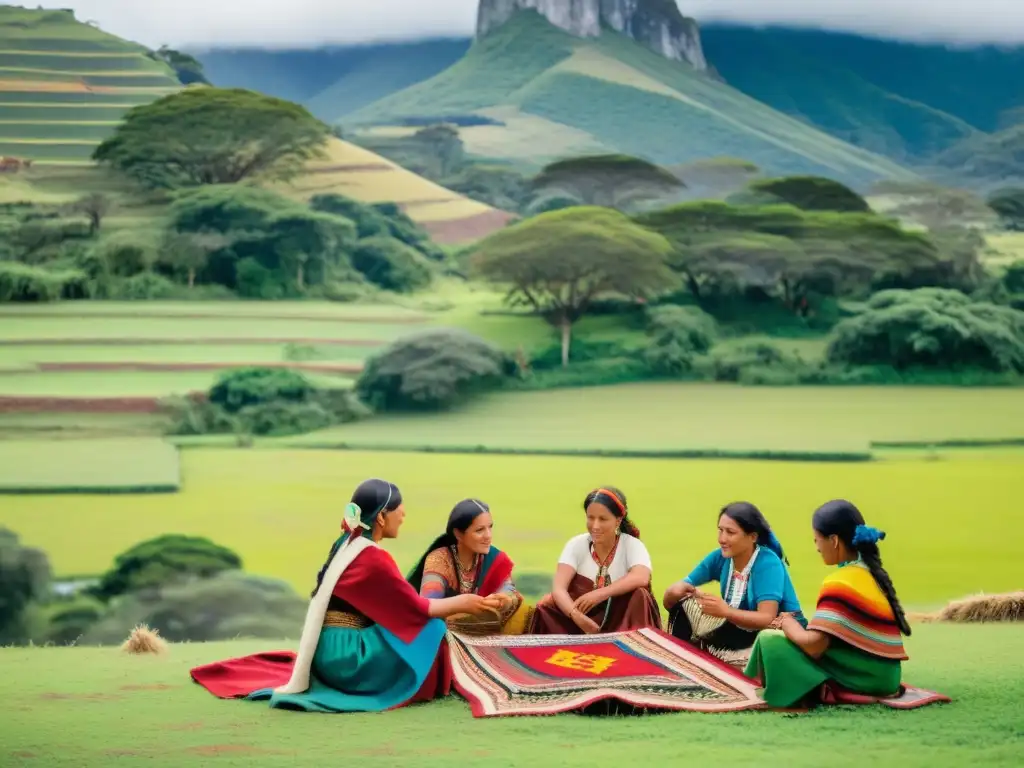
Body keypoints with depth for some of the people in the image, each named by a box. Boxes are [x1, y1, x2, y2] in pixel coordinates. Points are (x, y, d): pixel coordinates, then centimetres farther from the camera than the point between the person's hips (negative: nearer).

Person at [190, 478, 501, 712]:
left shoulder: (347, 544, 10)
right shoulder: (373, 559, -18)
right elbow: (416, 609, -10)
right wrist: (463, 603, 0)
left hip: (329, 653, 9)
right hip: (344, 657, -9)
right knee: (429, 629, -13)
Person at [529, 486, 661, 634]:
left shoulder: (632, 545, -6)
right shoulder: (577, 545, -2)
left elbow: (641, 578, -29)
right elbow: (558, 588, -16)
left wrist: (600, 594, -39)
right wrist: (575, 615, -38)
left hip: (622, 621, -1)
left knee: (640, 595, -29)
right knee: (545, 607, -26)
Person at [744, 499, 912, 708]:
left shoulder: (839, 584, -16)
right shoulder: (871, 573, 11)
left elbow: (814, 645, -21)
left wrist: (789, 625, -1)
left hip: (860, 678, -9)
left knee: (769, 639, -7)